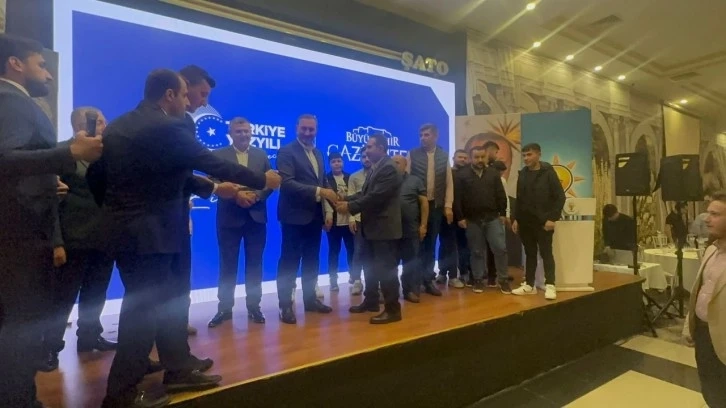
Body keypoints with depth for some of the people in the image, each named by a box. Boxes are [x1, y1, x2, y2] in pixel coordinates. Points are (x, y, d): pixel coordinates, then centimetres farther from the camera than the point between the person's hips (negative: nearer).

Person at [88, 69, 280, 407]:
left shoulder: (115, 127, 11)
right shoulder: (167, 127, -15)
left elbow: (95, 175, 14)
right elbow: (213, 164, -14)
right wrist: (261, 180, -5)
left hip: (124, 228, 9)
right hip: (150, 232, -9)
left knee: (165, 303, 16)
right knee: (145, 310, 3)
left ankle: (180, 370, 28)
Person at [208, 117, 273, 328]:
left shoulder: (261, 155, 11)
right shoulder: (218, 155, 4)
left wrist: (257, 195, -13)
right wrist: (235, 195, -19)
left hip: (256, 215, 2)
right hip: (229, 216, -1)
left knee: (254, 263, 7)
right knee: (228, 264, 5)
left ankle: (254, 306, 18)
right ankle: (224, 308, 16)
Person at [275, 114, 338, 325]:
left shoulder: (318, 153, 16)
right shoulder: (286, 151, -8)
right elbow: (287, 183, -21)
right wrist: (319, 192, -27)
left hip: (314, 216, 7)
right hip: (295, 216, -7)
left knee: (311, 261, 14)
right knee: (290, 262, -1)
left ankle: (310, 299, 26)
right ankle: (285, 305, 9)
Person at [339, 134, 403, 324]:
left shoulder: (388, 168, -16)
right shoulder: (376, 168, 15)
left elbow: (376, 197, -23)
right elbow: (365, 193, 14)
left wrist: (351, 207, -18)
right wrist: (345, 200, 0)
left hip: (384, 227, -10)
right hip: (373, 226, 10)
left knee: (386, 269, -3)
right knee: (372, 267, 18)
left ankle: (393, 309, 8)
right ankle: (371, 301, 32)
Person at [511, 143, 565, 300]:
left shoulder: (548, 172, -5)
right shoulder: (523, 174, 9)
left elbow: (560, 197, -8)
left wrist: (552, 218, -13)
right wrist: (516, 218, 8)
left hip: (543, 221, -4)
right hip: (525, 222, 5)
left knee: (546, 253, 1)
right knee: (530, 253, 11)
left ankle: (550, 286, 8)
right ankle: (529, 285, 18)